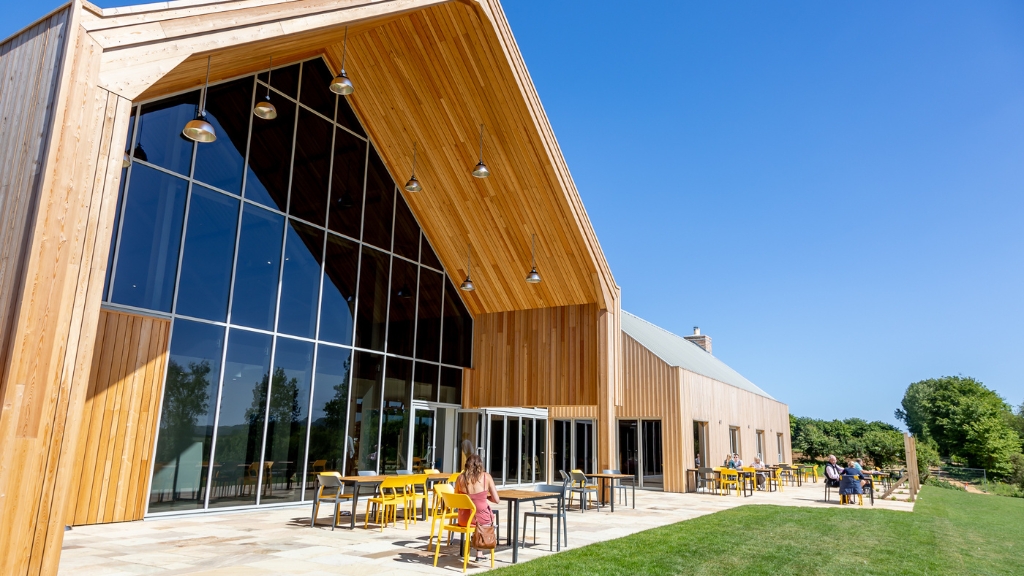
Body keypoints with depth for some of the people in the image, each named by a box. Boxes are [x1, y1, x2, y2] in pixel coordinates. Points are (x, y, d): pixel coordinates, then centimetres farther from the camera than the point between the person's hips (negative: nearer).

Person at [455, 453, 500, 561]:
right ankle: (480, 553, 36)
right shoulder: (486, 477, -10)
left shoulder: (461, 477, -4)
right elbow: (497, 500, -8)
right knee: (491, 517, 34)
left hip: (463, 519, 3)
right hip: (481, 518, -3)